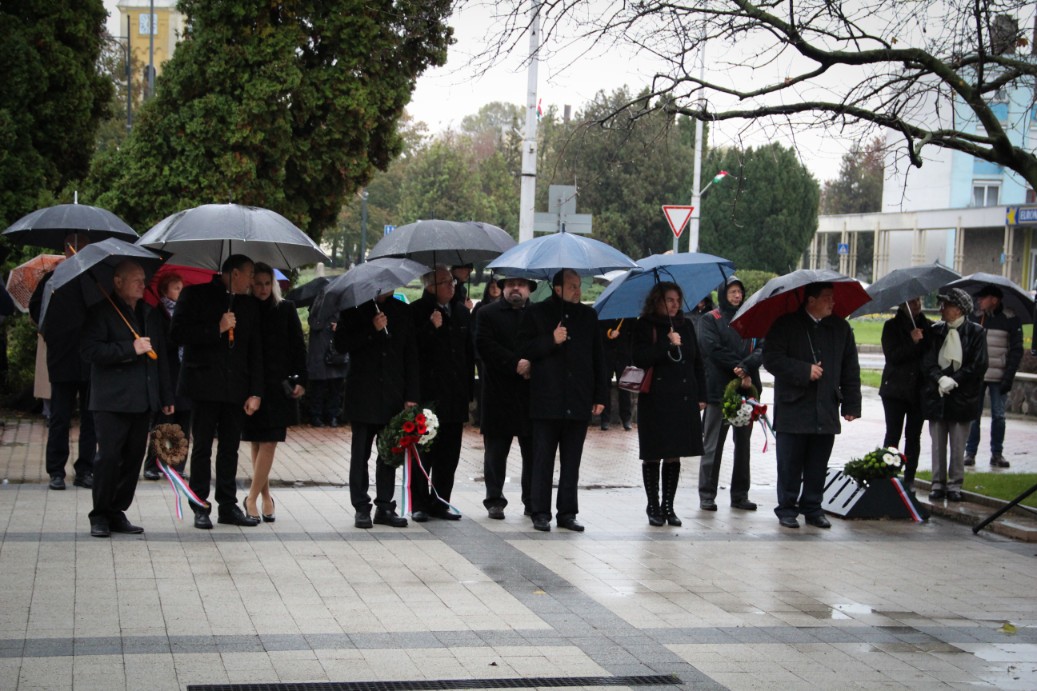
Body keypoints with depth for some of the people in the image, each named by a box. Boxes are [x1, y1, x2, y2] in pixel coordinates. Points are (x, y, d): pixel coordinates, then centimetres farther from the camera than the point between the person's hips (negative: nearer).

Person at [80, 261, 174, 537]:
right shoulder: (101, 313, -2)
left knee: (133, 459, 5)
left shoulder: (151, 315, 18)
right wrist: (131, 349, -17)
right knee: (109, 457, -8)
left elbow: (162, 356, 21)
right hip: (111, 401, -6)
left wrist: (166, 397, 17)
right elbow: (90, 351, -13)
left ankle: (117, 512, 14)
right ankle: (100, 516, 2)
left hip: (143, 401, 6)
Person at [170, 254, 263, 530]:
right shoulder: (196, 295, 0)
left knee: (230, 448, 6)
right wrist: (217, 329, -14)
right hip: (204, 385, -4)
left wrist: (256, 392, 4)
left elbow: (255, 351, 13)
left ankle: (228, 505, 13)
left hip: (235, 388, 4)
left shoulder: (249, 305, 14)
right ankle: (200, 508, 5)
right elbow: (177, 334, -8)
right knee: (202, 447, -1)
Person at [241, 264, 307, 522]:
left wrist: (301, 380, -2)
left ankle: (253, 498, -3)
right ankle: (266, 497, 14)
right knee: (257, 443, 5)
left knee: (269, 442, -8)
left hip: (278, 385, -1)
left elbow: (298, 347, 5)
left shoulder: (286, 309, 3)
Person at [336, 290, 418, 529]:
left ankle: (384, 507, 11)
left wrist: (411, 396, 1)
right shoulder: (354, 308, 1)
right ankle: (361, 508, 9)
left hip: (393, 397, 2)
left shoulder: (402, 311, 9)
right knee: (360, 453, 3)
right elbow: (340, 344, -5)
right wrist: (372, 330, -16)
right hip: (363, 396, -2)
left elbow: (411, 355, 7)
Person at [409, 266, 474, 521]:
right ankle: (419, 504, 6)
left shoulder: (462, 313, 14)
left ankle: (440, 502, 16)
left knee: (448, 455, 8)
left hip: (454, 396, 5)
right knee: (423, 453, -1)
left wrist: (468, 392, 14)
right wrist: (431, 327, -24)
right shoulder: (416, 312, -5)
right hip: (427, 395, -5)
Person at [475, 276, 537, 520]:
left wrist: (533, 365, -17)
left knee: (533, 451, 3)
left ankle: (532, 501, 10)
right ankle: (494, 500, 11)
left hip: (532, 392, 1)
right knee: (496, 450, 4)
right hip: (498, 392, -1)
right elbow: (484, 346, -9)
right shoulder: (487, 314, 5)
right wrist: (516, 363, -17)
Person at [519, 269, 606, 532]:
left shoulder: (588, 315, 12)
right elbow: (524, 350, -1)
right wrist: (551, 340, -15)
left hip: (579, 402, 3)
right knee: (543, 461, 1)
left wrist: (599, 396, 9)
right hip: (546, 401, -3)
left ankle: (567, 513, 13)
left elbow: (598, 358, 14)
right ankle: (540, 513, 6)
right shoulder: (536, 313, 3)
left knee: (572, 462, 7)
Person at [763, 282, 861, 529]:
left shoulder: (841, 328, 11)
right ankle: (786, 509, 12)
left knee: (818, 466, 7)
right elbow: (771, 359, -9)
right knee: (790, 465, 1)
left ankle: (813, 509, 18)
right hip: (793, 410, -3)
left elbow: (850, 369, 13)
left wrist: (851, 405, 7)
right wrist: (804, 371, -15)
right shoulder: (786, 325, -2)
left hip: (825, 412, 4)